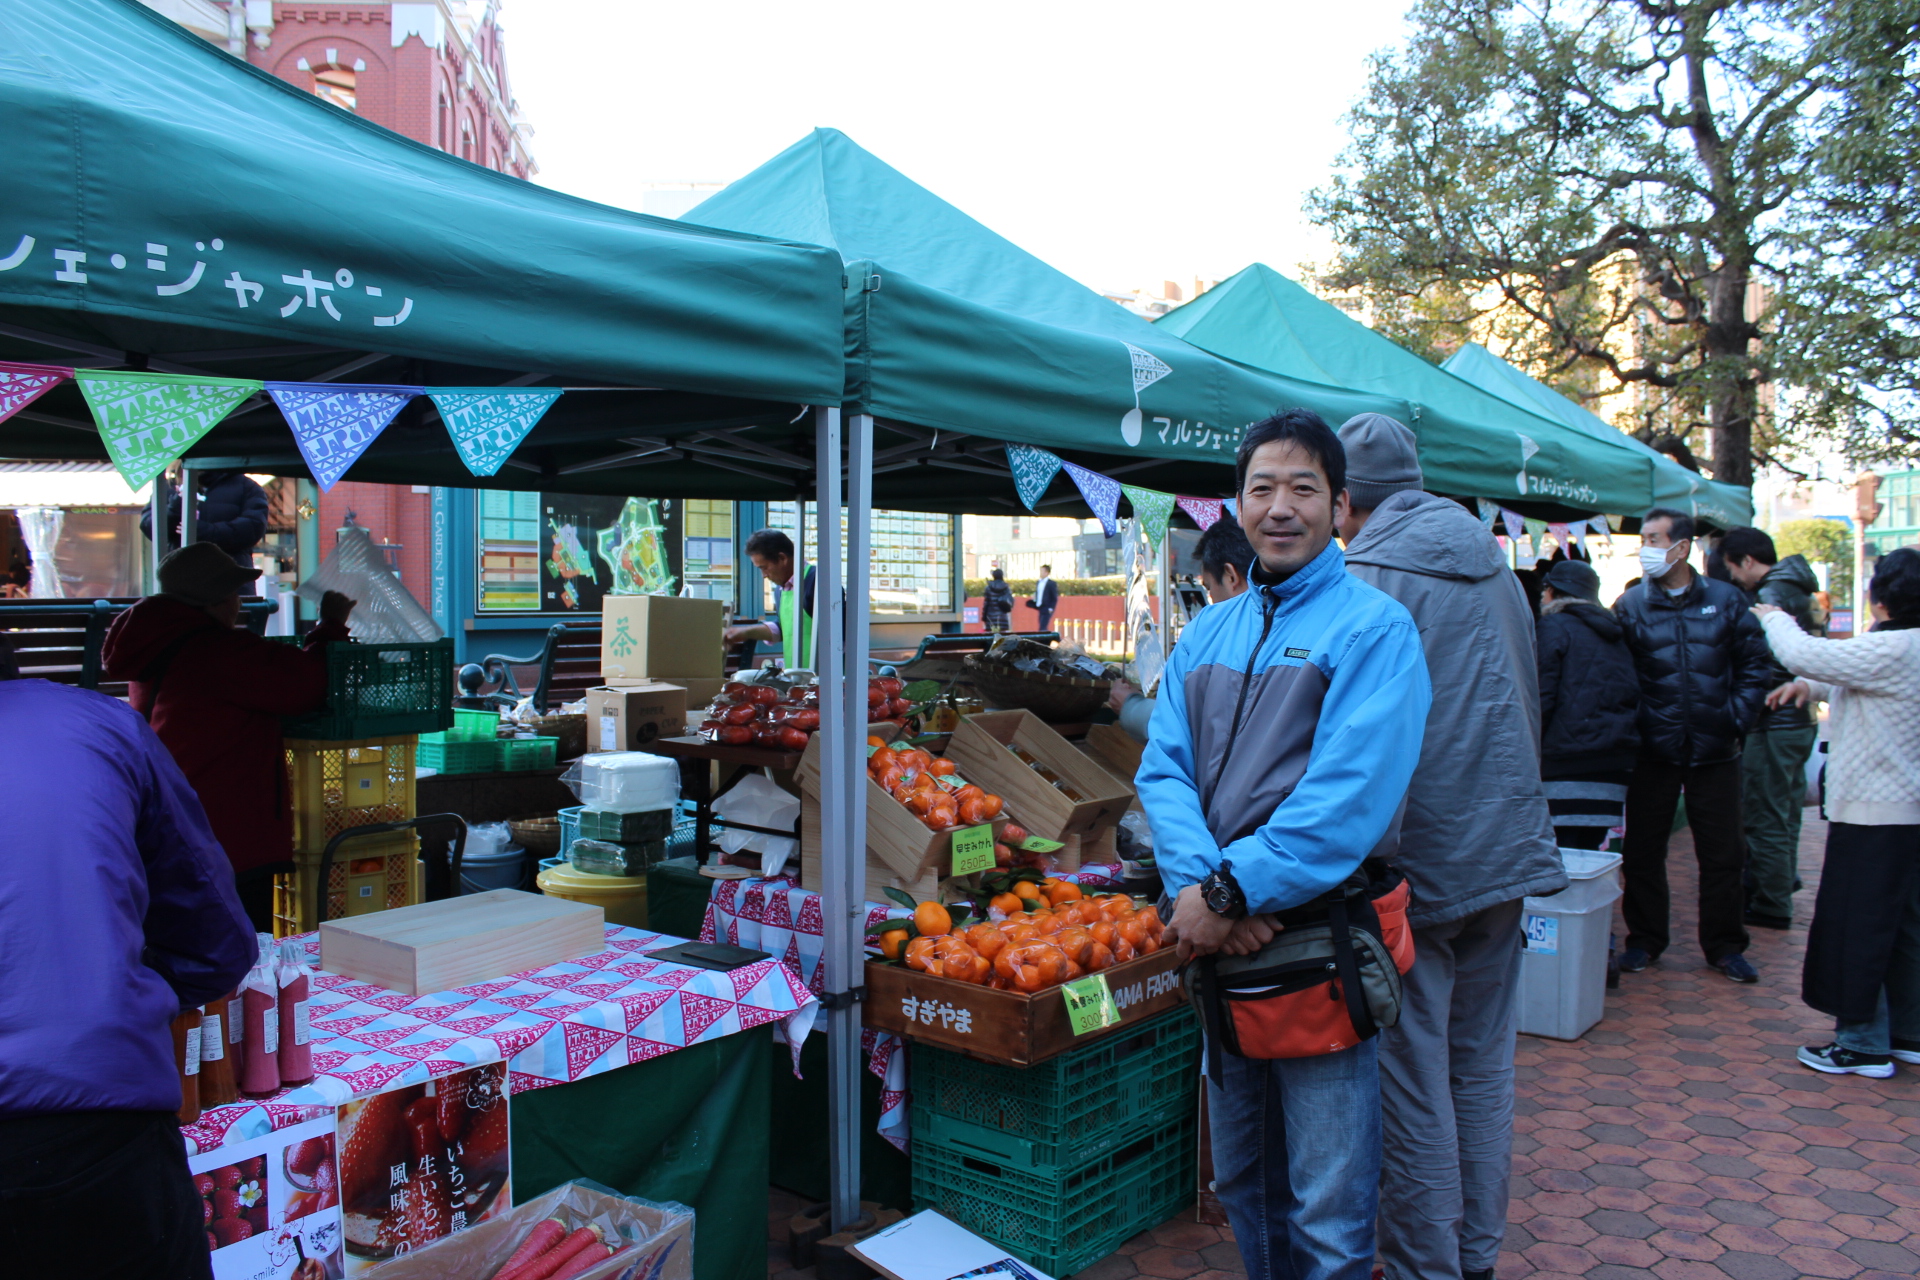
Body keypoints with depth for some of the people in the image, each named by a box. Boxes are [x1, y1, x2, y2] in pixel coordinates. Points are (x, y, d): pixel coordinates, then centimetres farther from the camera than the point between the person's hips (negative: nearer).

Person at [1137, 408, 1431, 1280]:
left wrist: (1231, 891, -21)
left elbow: (1350, 797, -18)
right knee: (1241, 1181, 20)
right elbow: (1163, 768, 2)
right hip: (1220, 942, 6)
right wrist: (1197, 881, -15)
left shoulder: (1372, 628, -7)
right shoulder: (1206, 634, 11)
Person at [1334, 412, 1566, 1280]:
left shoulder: (1363, 581, -13)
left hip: (1414, 862, -7)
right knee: (1484, 1070, 17)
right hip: (1506, 851, 7)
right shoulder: (1495, 569, 10)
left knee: (1413, 1087, 4)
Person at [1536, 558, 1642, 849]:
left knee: (1563, 856, -7)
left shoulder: (1553, 627, -3)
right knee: (1589, 851, 9)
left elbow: (1541, 697, -10)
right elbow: (1634, 696, 21)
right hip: (1617, 762, 7)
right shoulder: (1615, 633, 20)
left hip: (1568, 762, -7)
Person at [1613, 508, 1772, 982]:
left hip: (1714, 750, 0)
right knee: (1643, 851, 7)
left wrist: (1737, 718, -2)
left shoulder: (1726, 600, 2)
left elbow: (1753, 665, 7)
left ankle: (1725, 946, 21)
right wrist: (1633, 724, -9)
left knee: (1722, 854, 7)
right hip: (1654, 749, 0)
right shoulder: (1630, 605, -1)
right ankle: (1644, 940, 21)